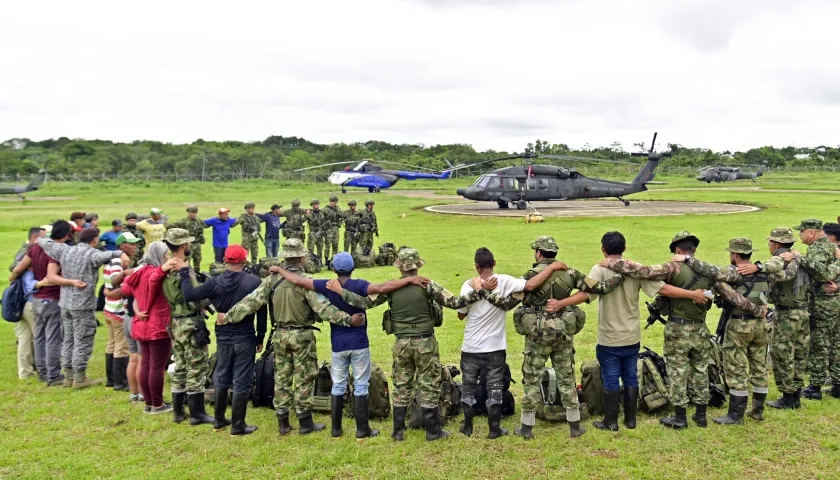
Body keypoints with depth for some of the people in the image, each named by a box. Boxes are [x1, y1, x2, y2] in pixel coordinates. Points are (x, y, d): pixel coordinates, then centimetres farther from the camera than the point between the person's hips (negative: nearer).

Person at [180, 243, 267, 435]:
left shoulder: (216, 282, -6)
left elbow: (190, 295, -4)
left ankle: (219, 420, 30)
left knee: (221, 380, 19)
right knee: (241, 383, 3)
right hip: (245, 339, -4)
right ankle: (238, 425, 9)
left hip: (223, 338, 4)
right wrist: (260, 337, 2)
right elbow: (261, 312, -8)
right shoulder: (254, 281, -12)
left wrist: (184, 273, 10)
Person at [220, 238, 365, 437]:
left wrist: (228, 317, 4)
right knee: (303, 379, 6)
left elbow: (251, 302, -5)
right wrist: (348, 319, -24)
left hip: (280, 335, 4)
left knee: (281, 378, 13)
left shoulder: (272, 279, -2)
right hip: (302, 336, -4)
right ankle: (305, 423, 13)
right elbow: (323, 308, -23)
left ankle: (283, 423, 20)